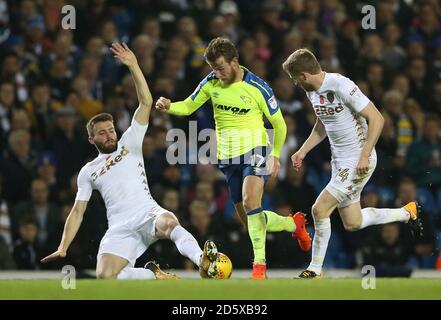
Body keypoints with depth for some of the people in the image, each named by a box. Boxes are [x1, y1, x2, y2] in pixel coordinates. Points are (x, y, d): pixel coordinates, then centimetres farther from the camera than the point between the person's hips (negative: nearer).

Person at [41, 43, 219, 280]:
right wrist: (63, 248, 10)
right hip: (120, 230, 2)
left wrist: (133, 66, -3)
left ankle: (203, 262, -56)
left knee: (169, 223, -40)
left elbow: (146, 102, 7)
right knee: (105, 277, -25)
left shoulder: (129, 144, 16)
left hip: (148, 214, -2)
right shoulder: (88, 171, 22)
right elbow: (77, 211, 22)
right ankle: (154, 274, -6)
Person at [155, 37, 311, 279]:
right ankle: (294, 224, 37)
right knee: (249, 220, 9)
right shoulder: (211, 83, 1)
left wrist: (275, 156, -3)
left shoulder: (257, 87, -11)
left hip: (254, 150, -5)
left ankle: (259, 265, -25)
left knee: (250, 201, -29)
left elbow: (279, 124, -1)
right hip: (227, 157, 6)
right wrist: (169, 107, -13)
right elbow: (188, 106, 8)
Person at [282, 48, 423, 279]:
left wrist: (364, 156, -26)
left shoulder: (341, 86, -23)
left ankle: (315, 270, 0)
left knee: (319, 209, -13)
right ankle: (407, 213, 32)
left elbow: (376, 119, -22)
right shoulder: (312, 91, 5)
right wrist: (302, 151, 12)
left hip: (359, 162, -9)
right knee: (352, 223, 13)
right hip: (339, 162, 9)